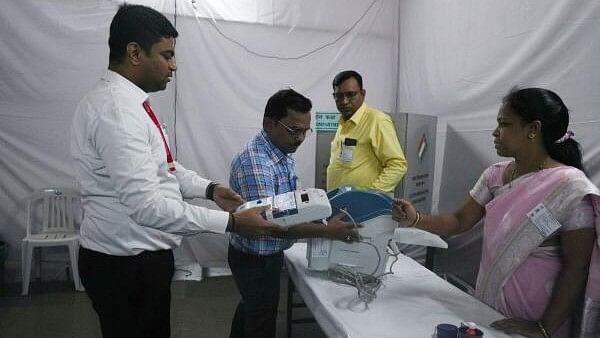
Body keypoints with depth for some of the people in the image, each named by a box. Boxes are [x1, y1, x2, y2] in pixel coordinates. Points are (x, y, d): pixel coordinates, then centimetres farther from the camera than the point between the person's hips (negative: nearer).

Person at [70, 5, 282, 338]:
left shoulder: (128, 101, 8)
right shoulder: (116, 110, -25)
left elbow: (159, 168, 15)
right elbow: (147, 206, -30)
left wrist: (210, 189, 2)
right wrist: (231, 222, -26)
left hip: (139, 255, 9)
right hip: (127, 264, -9)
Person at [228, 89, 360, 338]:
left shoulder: (282, 154, 2)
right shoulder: (255, 162, -29)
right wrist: (326, 231, -36)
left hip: (268, 254, 9)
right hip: (256, 260, -9)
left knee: (250, 308, 28)